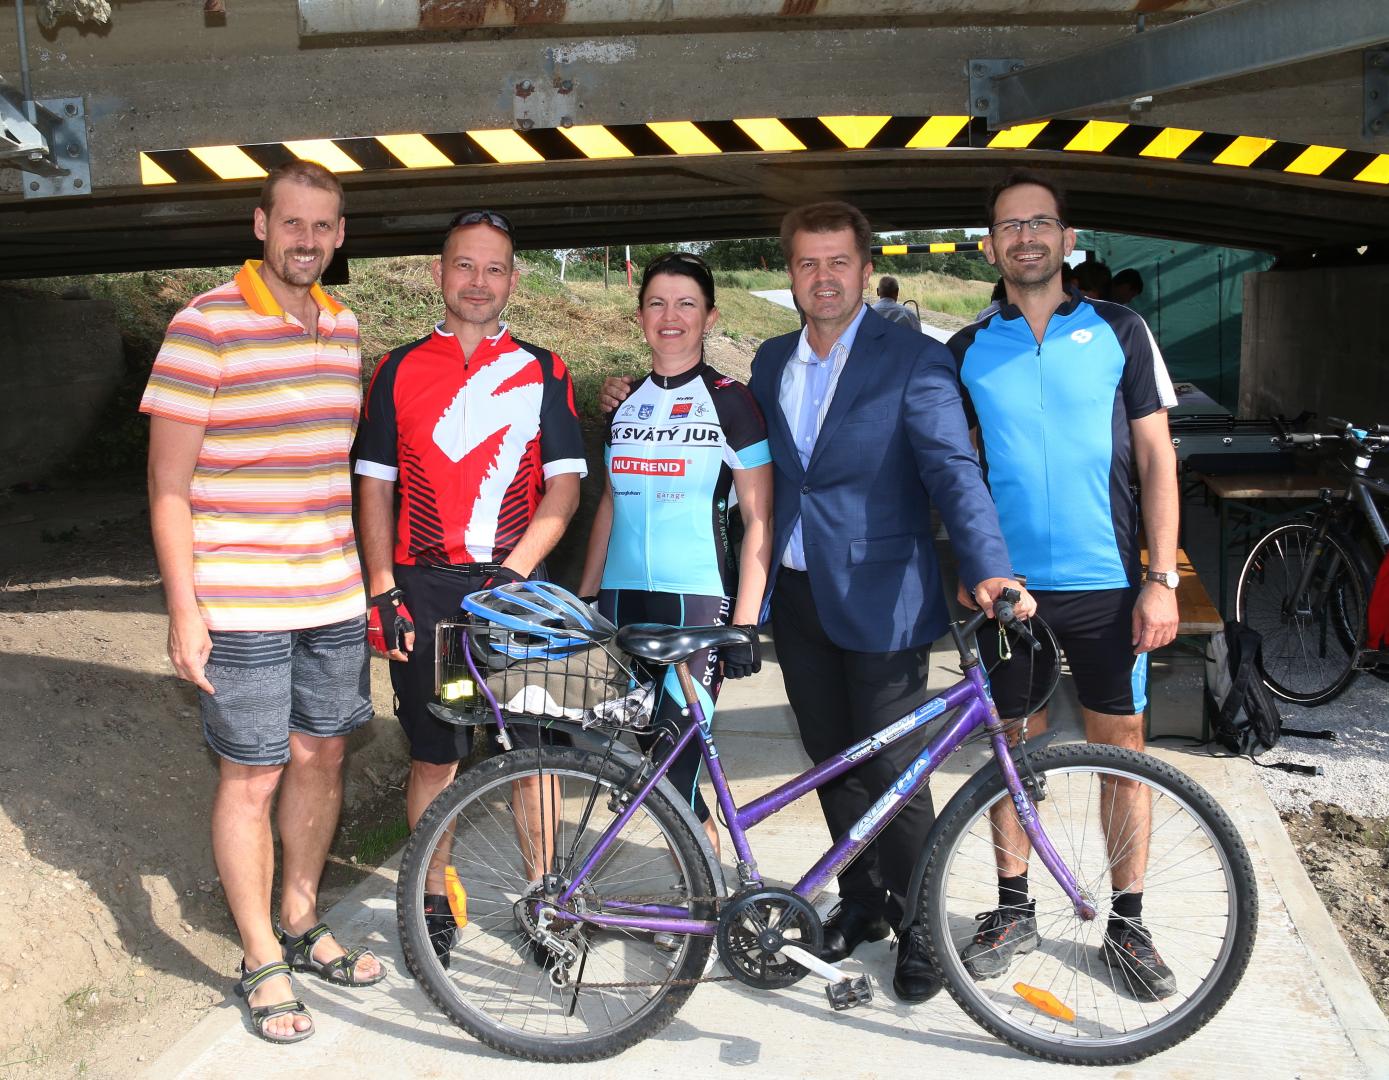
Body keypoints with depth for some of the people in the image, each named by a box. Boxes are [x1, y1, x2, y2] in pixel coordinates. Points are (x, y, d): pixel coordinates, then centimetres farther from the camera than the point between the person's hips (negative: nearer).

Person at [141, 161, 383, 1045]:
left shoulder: (343, 326, 9)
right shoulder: (206, 326, -10)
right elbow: (169, 484, -10)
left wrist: (367, 575, 17)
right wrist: (184, 607, -13)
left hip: (336, 597, 6)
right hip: (242, 604, -6)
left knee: (323, 756, 14)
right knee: (254, 775, 3)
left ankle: (302, 924, 34)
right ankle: (262, 962, 20)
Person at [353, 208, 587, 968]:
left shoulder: (542, 371, 7)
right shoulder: (399, 370, 8)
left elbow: (564, 484, 2)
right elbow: (374, 486, 7)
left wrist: (514, 572, -11)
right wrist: (382, 593, -1)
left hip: (515, 586, 0)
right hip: (424, 591, 0)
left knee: (532, 749, 3)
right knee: (434, 755, 8)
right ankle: (435, 901, 24)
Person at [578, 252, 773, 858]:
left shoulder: (729, 402, -3)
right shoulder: (628, 402, 13)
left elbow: (760, 518, -5)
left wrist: (745, 624, -12)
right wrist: (583, 599, 13)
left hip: (697, 602, -5)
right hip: (623, 602, 5)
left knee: (672, 767, -12)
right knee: (636, 755, 6)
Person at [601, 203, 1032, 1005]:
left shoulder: (913, 360, -9)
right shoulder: (771, 362, 10)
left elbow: (954, 470, -18)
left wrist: (989, 570, -33)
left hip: (880, 600, -5)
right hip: (797, 593, 6)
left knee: (892, 770, 1)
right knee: (832, 762, 15)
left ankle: (919, 926, 20)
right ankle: (862, 901, 33)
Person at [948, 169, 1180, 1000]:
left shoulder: (1120, 332, 2)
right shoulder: (967, 352, 5)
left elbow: (1156, 460, 1)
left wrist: (1162, 578, -6)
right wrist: (964, 572, 1)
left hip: (1107, 585, -1)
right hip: (1009, 585, 1)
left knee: (1121, 746, 6)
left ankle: (1128, 923, 20)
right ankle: (1015, 910, 24)